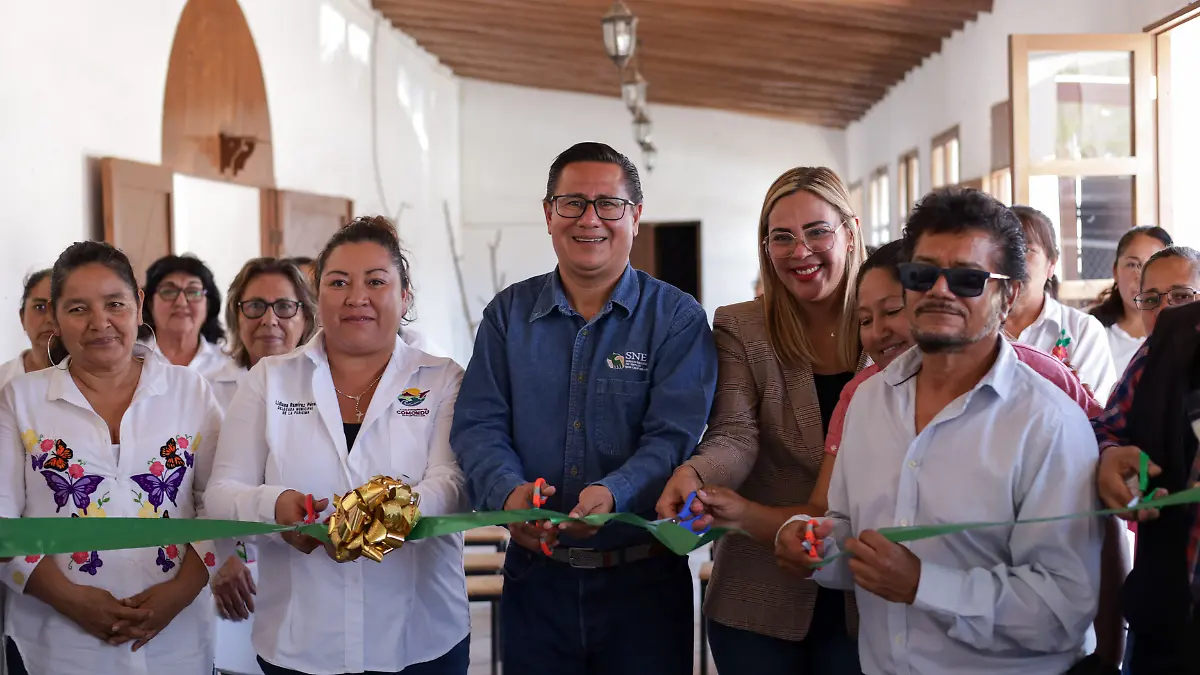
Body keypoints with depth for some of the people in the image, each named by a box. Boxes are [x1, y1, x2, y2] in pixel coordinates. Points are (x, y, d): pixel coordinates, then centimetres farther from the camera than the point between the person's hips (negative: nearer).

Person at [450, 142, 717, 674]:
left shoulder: (677, 319, -3)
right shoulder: (508, 314, 6)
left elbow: (673, 437, -13)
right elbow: (479, 425, -1)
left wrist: (612, 493, -33)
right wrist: (509, 492, -22)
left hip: (643, 582, -2)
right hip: (535, 576, 2)